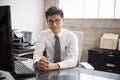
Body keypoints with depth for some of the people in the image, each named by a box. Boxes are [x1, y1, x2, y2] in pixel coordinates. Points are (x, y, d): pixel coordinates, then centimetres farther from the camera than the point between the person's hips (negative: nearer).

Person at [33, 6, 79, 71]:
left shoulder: (72, 36, -9)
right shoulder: (43, 35, -2)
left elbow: (73, 60, -21)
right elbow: (37, 53, -12)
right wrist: (38, 63, -36)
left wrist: (53, 66, -38)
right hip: (49, 70, 1)